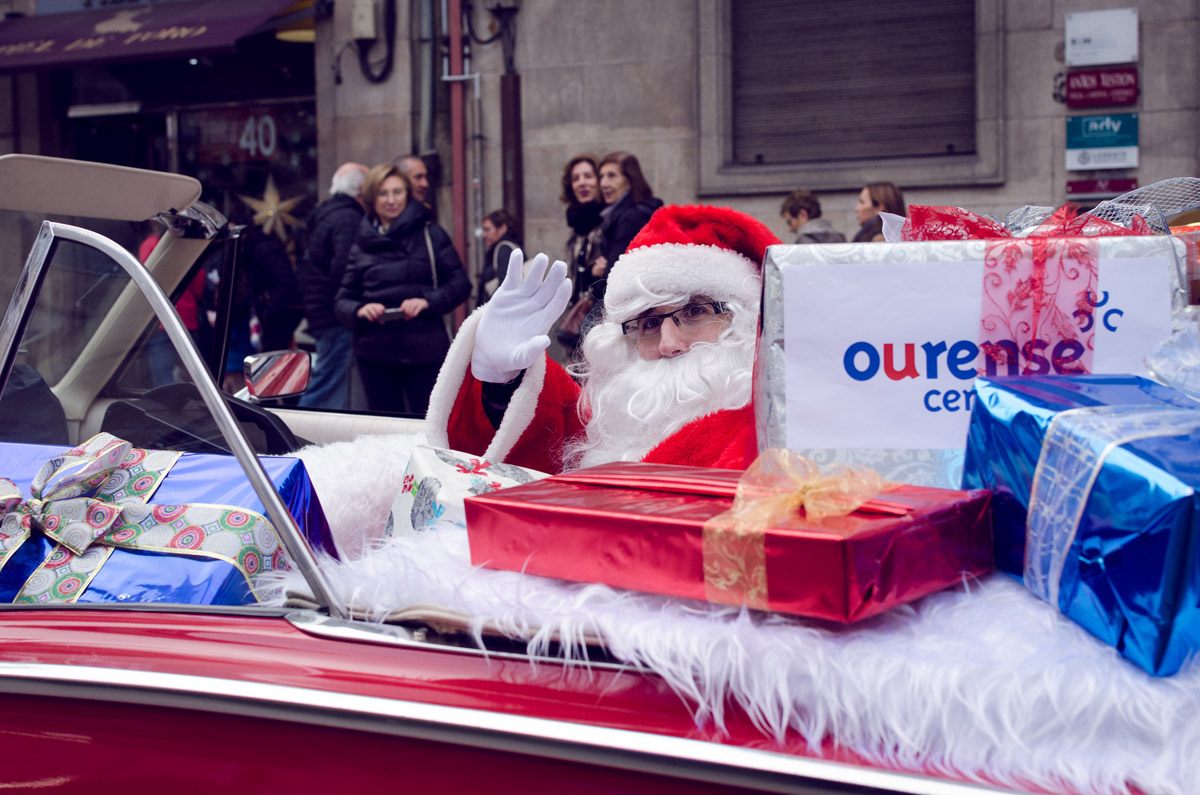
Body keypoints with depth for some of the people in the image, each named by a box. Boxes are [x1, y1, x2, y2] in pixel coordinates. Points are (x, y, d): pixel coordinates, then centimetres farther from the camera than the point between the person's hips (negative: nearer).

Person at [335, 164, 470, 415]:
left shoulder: (430, 234, 5)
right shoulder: (361, 246, 13)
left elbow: (460, 283, 1)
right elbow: (342, 301, 11)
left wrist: (428, 301, -16)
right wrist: (359, 310, -12)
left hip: (425, 350, -2)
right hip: (375, 354, 3)